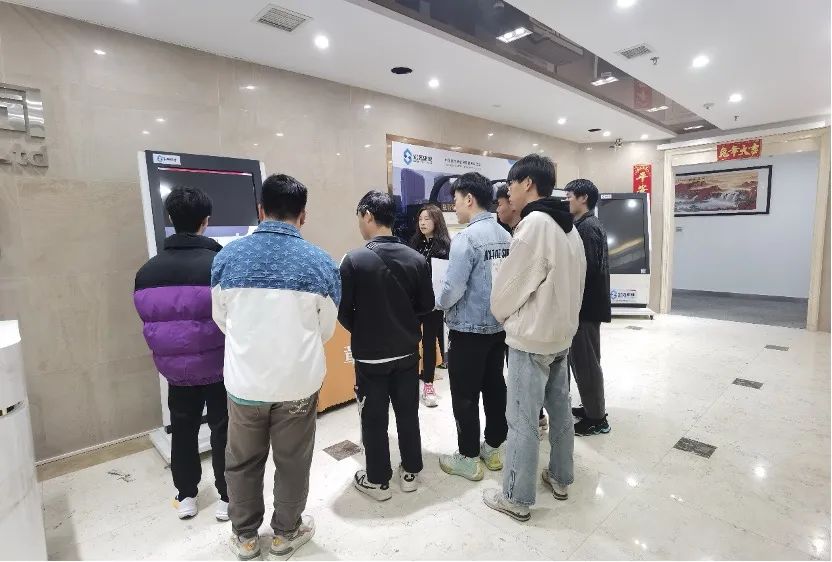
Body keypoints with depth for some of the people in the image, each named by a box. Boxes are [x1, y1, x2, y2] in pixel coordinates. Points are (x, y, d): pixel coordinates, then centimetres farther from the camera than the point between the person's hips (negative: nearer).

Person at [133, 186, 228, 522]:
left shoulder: (147, 271, -4)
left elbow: (147, 320, 5)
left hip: (175, 368, 4)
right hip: (219, 366, -4)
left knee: (182, 431, 21)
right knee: (223, 430, 13)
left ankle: (186, 497, 37)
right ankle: (227, 498, 27)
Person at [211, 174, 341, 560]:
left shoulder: (228, 256, -7)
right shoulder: (321, 263, -11)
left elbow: (222, 320, 6)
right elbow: (325, 330, -1)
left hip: (244, 380, 2)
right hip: (298, 381, -1)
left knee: (242, 463, 22)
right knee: (292, 462, 19)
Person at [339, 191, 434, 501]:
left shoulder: (354, 260, -17)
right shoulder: (417, 259, -7)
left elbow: (342, 312, -11)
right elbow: (427, 305, 1)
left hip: (370, 355, -3)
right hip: (407, 352, 4)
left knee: (374, 419, 13)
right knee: (408, 412, 18)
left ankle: (377, 480, 28)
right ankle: (410, 472, 34)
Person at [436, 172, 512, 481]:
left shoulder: (466, 238, -19)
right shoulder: (505, 236, 3)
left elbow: (452, 290, -21)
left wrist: (438, 303, -1)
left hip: (469, 329, -7)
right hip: (499, 325, 8)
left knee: (465, 395, 7)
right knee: (495, 388, 17)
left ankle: (468, 458, 20)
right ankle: (493, 448, 32)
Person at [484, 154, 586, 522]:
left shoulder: (534, 224, -20)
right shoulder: (569, 227, 8)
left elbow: (509, 285, -15)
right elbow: (566, 282, 12)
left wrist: (500, 314, 3)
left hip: (531, 338, -9)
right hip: (561, 333, 9)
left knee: (521, 421, 3)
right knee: (560, 410, 20)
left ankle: (517, 499, 18)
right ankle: (560, 478, 37)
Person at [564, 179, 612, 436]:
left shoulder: (587, 227, -17)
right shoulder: (589, 225, 15)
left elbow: (586, 268, -25)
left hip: (586, 305, -10)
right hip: (587, 303, 10)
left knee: (585, 362, 0)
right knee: (584, 360, 18)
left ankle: (597, 419, 13)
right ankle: (592, 408, 31)